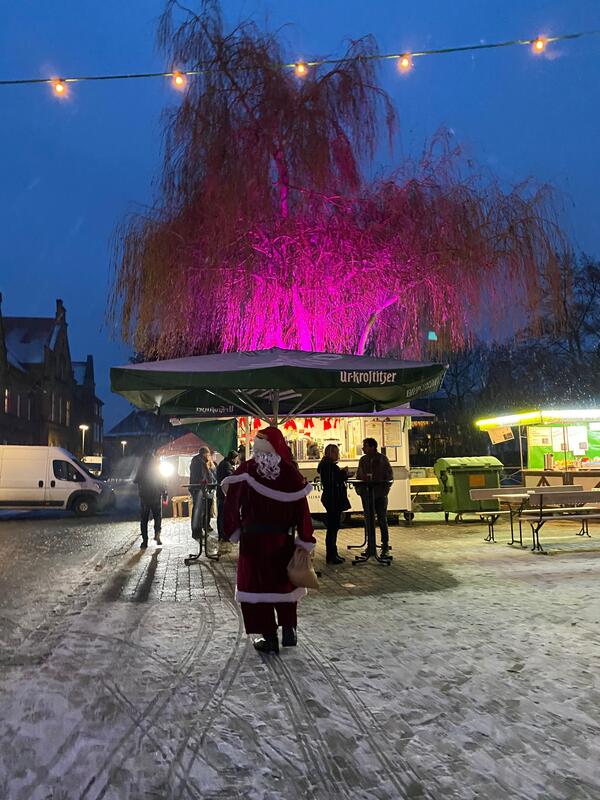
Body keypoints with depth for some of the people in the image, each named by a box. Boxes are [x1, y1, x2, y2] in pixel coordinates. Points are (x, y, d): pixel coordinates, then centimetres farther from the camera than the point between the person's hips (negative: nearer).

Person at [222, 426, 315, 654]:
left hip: (252, 539, -1)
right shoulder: (289, 472, -8)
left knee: (257, 584, 9)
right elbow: (301, 508, -7)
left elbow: (232, 502, -9)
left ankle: (269, 637, 11)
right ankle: (289, 630, 20)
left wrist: (232, 532, 3)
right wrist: (305, 541, -1)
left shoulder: (246, 470, -9)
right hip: (282, 539, 2)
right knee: (284, 582, 20)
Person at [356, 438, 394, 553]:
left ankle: (385, 544, 9)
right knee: (369, 520, 7)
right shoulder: (363, 460, 8)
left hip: (380, 495, -4)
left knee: (382, 520, 1)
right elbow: (358, 476, 14)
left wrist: (385, 490, -11)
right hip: (366, 495, 4)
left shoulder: (382, 458, -3)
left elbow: (389, 476, -3)